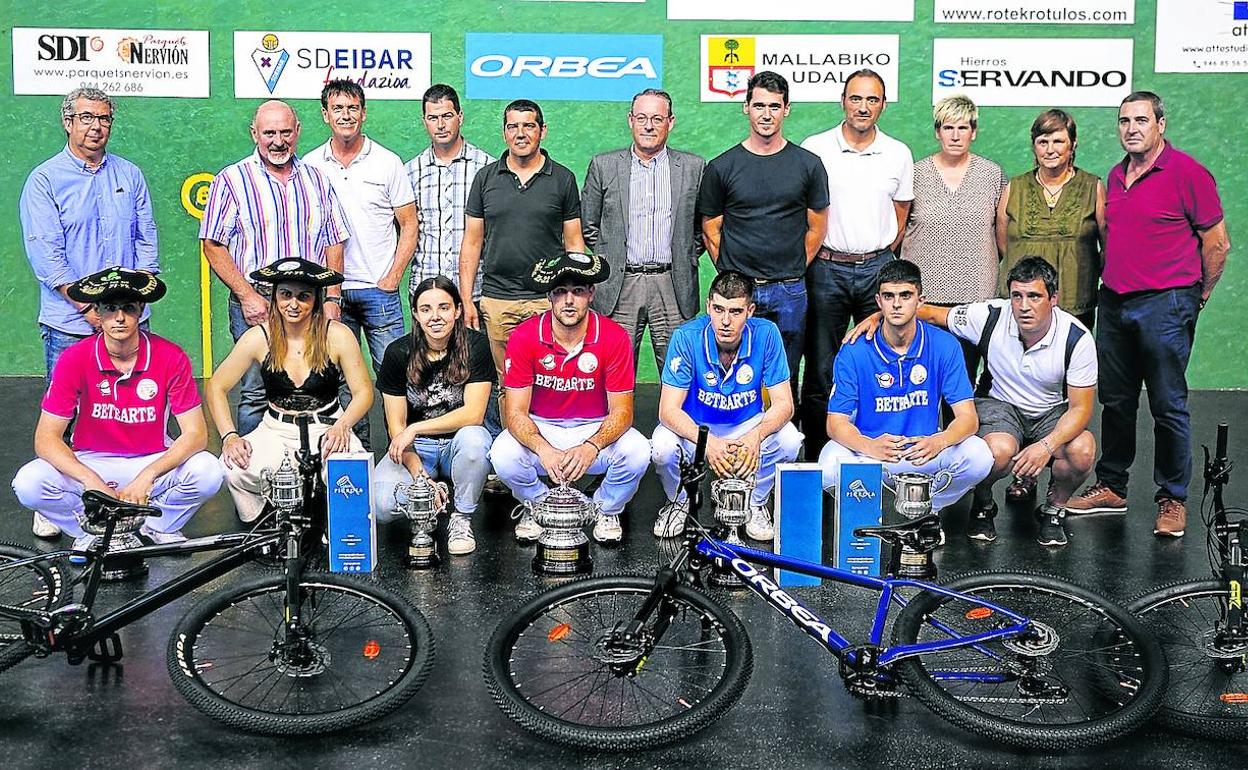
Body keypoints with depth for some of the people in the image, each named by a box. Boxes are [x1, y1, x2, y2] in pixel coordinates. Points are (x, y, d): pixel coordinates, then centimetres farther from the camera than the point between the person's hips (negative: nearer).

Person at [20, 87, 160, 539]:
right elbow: (44, 252, -6)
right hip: (70, 324, -3)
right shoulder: (45, 179, 2)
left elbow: (147, 239, 10)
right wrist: (89, 307, -13)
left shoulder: (129, 175, 13)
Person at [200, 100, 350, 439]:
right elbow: (213, 246, -2)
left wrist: (332, 298, 4)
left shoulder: (316, 179, 14)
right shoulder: (232, 179, 2)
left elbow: (334, 242, 14)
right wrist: (247, 296, -11)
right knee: (256, 396, -3)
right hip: (256, 305, -3)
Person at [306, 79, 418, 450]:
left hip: (379, 290, -2)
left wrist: (392, 278, -6)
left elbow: (409, 225, 3)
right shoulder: (310, 166, 6)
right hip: (331, 291, 2)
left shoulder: (387, 162, 2)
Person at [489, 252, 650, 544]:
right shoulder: (524, 337, -15)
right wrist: (543, 449, -37)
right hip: (540, 429, 0)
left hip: (597, 430, 0)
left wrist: (591, 447, -36)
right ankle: (536, 507, 6)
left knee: (637, 453, -30)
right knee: (503, 456, -30)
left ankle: (607, 511, 4)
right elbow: (515, 411, -15)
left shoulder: (614, 337, -16)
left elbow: (621, 410, -15)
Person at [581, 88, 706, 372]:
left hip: (673, 287, 0)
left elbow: (704, 225, 14)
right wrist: (605, 263, 5)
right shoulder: (603, 166, 6)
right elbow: (588, 226, 11)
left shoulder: (693, 167, 6)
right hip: (619, 287, 0)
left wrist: (687, 261, 6)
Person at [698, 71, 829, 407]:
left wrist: (793, 271, 4)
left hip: (790, 291, 1)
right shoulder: (721, 167, 2)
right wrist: (732, 276, 2)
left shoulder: (808, 164, 4)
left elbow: (816, 227, 9)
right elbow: (711, 231, 7)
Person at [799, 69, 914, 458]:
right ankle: (815, 457, 10)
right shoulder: (814, 148, 0)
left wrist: (881, 259, 8)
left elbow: (900, 220, 15)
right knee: (820, 368, 2)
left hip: (878, 269, 2)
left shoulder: (899, 154, 7)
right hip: (827, 268, -2)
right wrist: (816, 257, 2)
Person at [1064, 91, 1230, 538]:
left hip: (1164, 305, -6)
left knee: (1168, 406, 1)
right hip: (1113, 302, 7)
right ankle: (1111, 488, 24)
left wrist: (1198, 297, 2)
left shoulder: (1187, 173, -8)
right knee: (1115, 401, 13)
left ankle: (1173, 500, 11)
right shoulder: (1116, 176, 13)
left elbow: (1217, 243, -5)